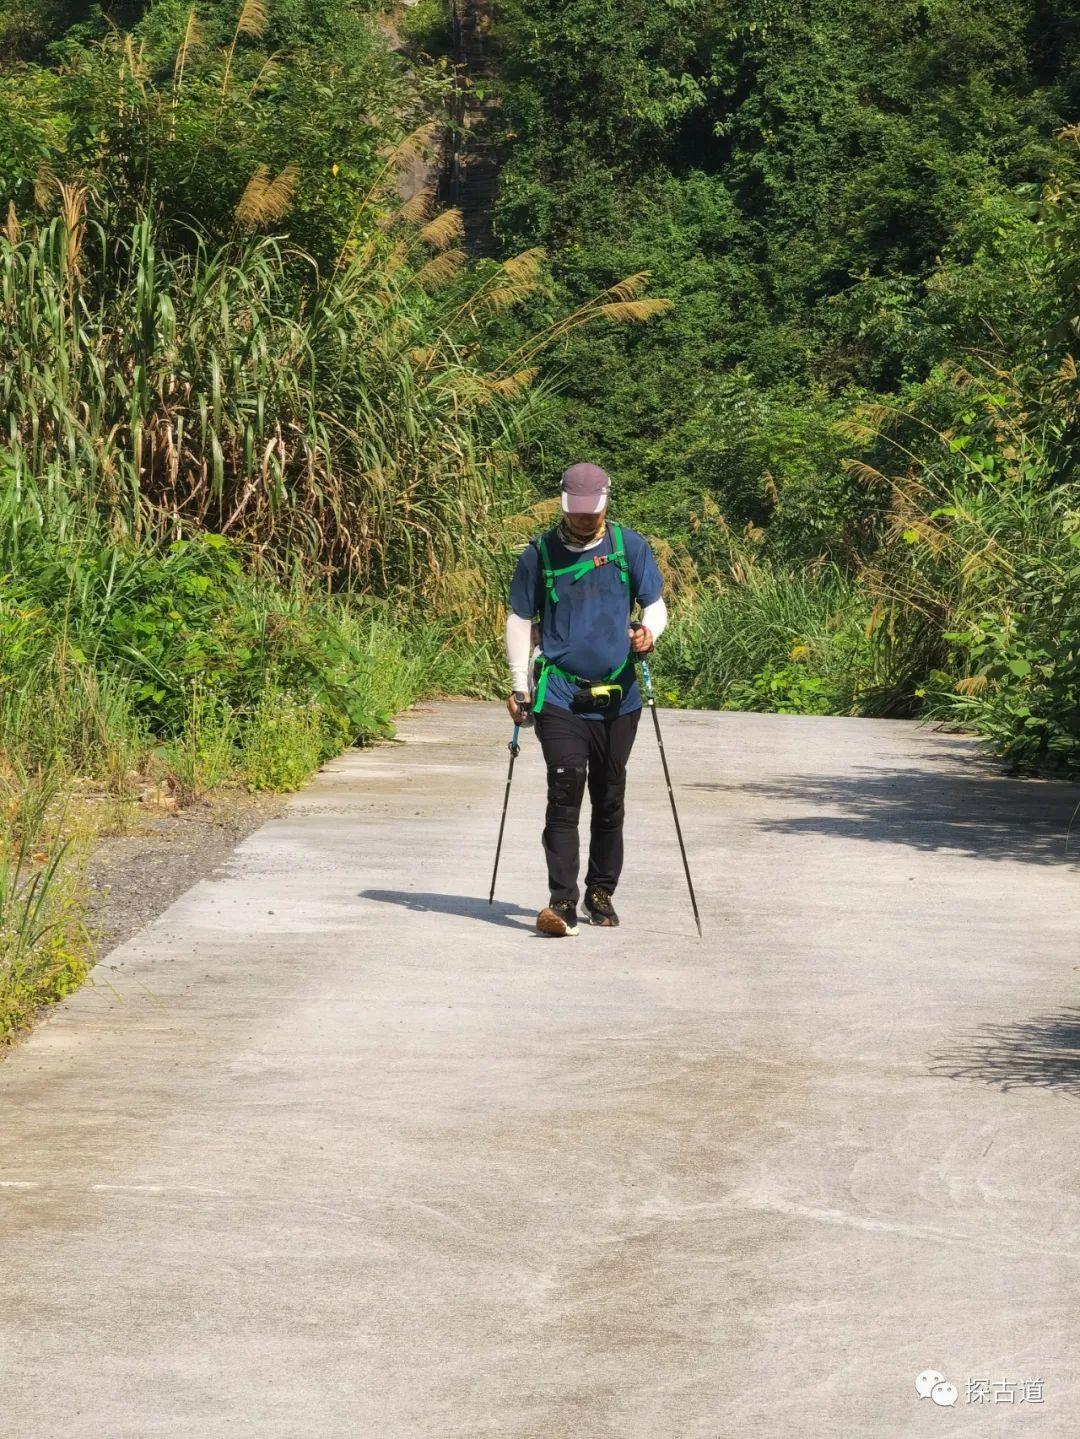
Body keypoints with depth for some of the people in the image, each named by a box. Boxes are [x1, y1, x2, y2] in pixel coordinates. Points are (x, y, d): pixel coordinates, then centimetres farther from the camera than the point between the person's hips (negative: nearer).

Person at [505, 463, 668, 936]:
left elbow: (655, 604, 9)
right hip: (559, 696, -2)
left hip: (618, 697, 2)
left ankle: (601, 893, 25)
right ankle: (562, 902, -16)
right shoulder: (540, 553, 4)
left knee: (610, 800, 10)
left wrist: (649, 631, -15)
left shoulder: (630, 547, 6)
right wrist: (520, 685, 2)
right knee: (565, 793, -14)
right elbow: (520, 619, 9)